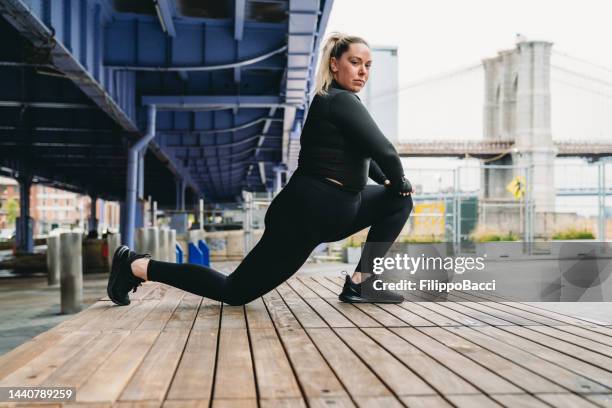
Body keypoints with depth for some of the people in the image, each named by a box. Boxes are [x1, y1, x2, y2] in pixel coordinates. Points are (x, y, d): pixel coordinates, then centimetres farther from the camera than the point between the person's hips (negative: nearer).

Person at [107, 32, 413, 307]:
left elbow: (363, 151, 28)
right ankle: (138, 266, 5)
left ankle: (360, 283, 9)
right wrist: (399, 182, -1)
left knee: (398, 201, 15)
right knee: (236, 291, -4)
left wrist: (389, 182, 16)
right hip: (305, 215, -10)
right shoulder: (341, 101, -13)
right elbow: (383, 150, -20)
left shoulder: (333, 101, 16)